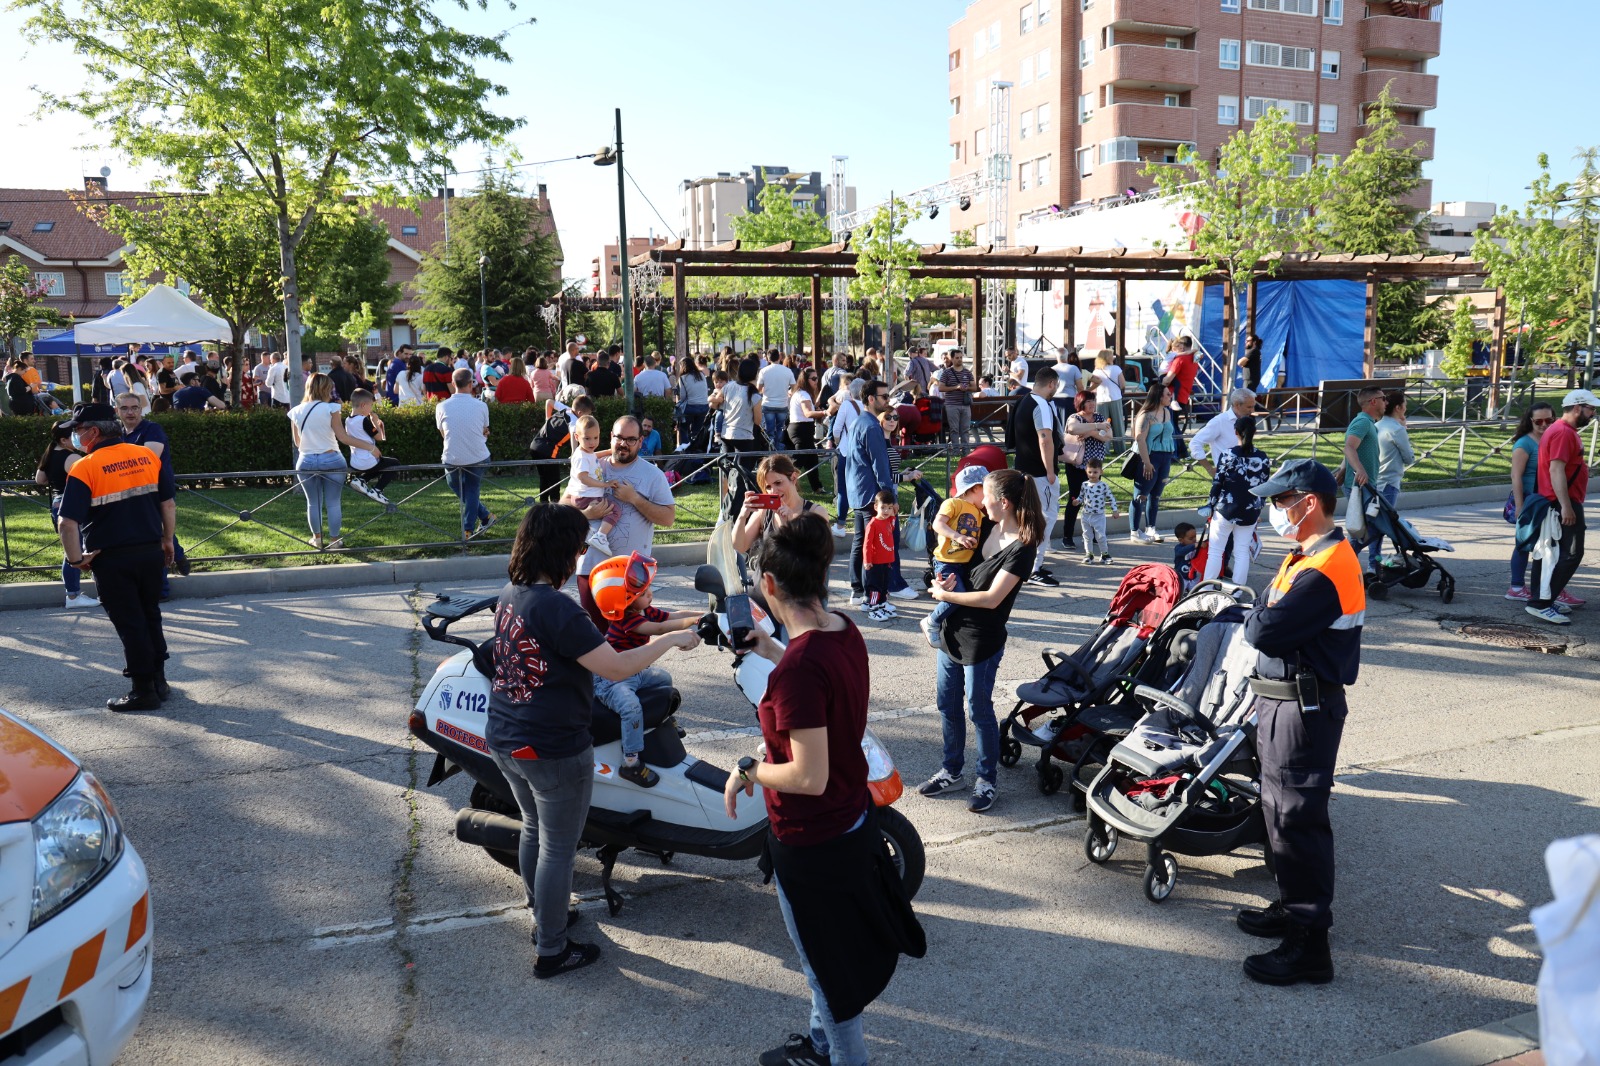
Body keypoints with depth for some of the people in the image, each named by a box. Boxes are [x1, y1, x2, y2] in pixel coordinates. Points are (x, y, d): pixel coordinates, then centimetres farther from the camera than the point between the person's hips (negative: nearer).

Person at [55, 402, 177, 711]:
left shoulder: (85, 468, -12)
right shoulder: (148, 456, 2)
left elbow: (67, 523, -17)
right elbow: (168, 504, 7)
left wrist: (76, 559, -5)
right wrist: (167, 541, 17)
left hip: (111, 559, -5)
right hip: (151, 552, 5)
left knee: (129, 625, 5)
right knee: (151, 617, 19)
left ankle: (144, 692, 12)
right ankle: (159, 682, 27)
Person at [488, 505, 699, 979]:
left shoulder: (509, 595, 2)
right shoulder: (556, 609, -27)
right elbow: (616, 667, -27)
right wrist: (670, 640, -14)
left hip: (504, 740, 9)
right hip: (552, 752, -9)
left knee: (534, 828, 26)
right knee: (558, 849, 8)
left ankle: (544, 917, 46)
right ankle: (551, 951, 24)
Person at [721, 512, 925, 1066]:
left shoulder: (799, 667, -32)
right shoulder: (845, 630, -6)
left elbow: (809, 776, -31)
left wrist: (747, 771, -15)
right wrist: (774, 653, 14)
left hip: (812, 842, -9)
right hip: (853, 821, 9)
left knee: (829, 968, 15)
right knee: (825, 955, 30)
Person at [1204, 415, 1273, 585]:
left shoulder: (1227, 455, -9)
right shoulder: (1263, 458, 0)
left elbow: (1217, 484, -7)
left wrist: (1212, 507, 4)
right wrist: (1258, 511, 17)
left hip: (1226, 509, -3)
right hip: (1250, 513, 3)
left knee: (1215, 551, 4)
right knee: (1242, 553, 10)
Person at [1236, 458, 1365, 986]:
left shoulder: (1323, 570, -23)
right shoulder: (1310, 556, 12)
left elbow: (1265, 630, -26)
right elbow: (1264, 621, 12)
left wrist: (1253, 617, -8)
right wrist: (1264, 618, -7)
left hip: (1304, 710, -11)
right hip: (1285, 703, 11)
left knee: (1297, 819, -3)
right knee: (1280, 809, 21)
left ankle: (1308, 946, 6)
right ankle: (1293, 908, 36)